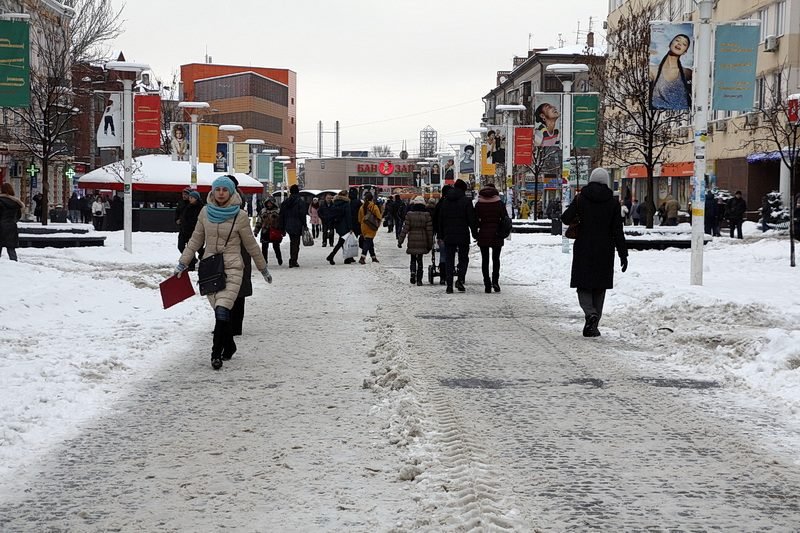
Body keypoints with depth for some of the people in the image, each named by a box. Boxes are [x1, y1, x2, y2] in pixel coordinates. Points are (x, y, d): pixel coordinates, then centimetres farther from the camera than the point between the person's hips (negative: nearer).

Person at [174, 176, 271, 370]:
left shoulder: (240, 216, -5)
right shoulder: (205, 212, 5)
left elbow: (251, 245, 5)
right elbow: (196, 240, 15)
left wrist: (263, 268, 12)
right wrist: (183, 263, 15)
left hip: (231, 268, -4)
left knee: (222, 310, -18)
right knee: (220, 312, 7)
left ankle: (216, 353, -14)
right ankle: (229, 346, 26)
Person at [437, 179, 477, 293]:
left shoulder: (445, 201, 8)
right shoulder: (466, 201, -7)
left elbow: (440, 219, 11)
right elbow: (471, 219, -8)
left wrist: (441, 235, 17)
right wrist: (475, 233, 0)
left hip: (448, 236, 3)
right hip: (463, 236, -3)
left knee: (449, 260, 7)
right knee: (463, 258, 8)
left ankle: (449, 285, 2)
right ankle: (460, 280, -10)